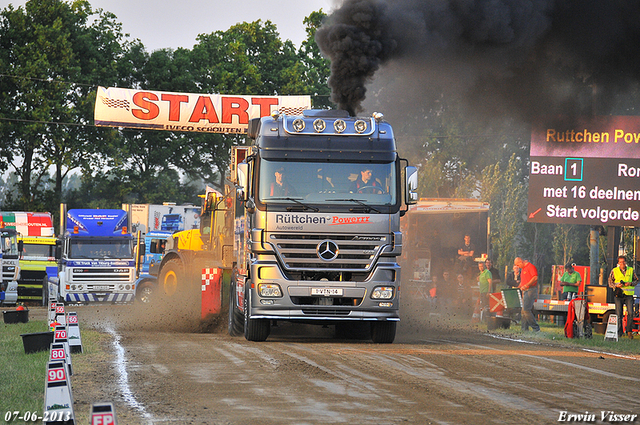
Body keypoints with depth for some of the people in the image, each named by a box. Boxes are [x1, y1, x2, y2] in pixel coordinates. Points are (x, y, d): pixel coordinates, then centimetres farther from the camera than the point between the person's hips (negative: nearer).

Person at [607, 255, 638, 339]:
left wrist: (630, 283, -7)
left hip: (629, 295, 0)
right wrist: (616, 285, -11)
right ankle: (619, 332, 7)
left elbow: (636, 280, 14)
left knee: (630, 313, -9)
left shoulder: (631, 270, 9)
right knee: (618, 314, -1)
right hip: (618, 295, 0)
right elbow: (610, 282, 9)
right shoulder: (614, 271, 7)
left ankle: (629, 331, 1)